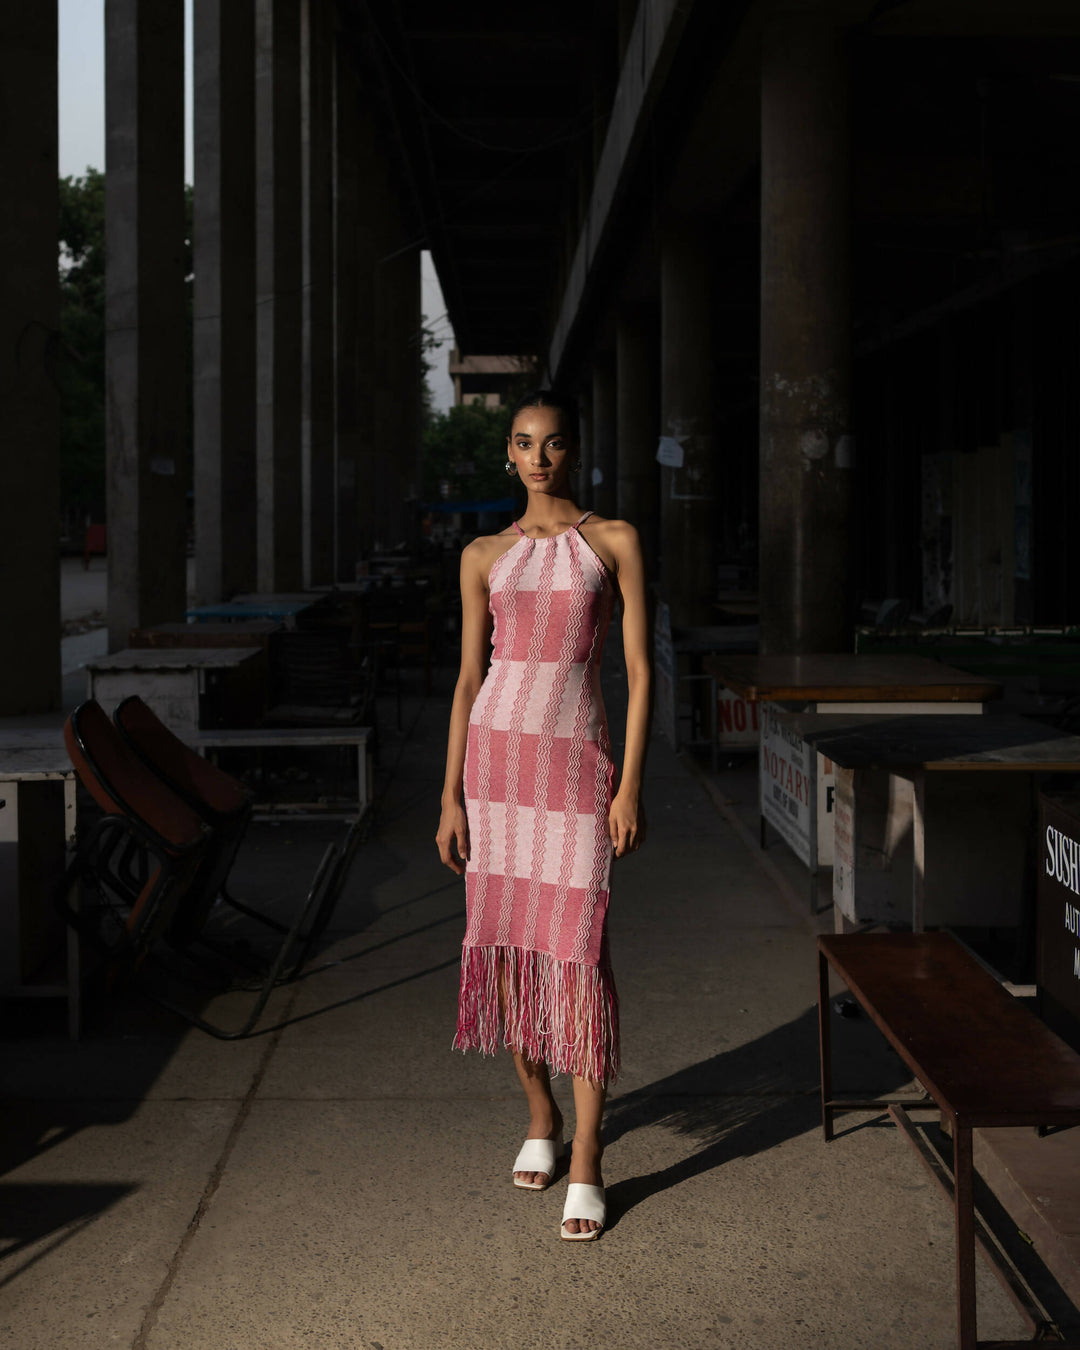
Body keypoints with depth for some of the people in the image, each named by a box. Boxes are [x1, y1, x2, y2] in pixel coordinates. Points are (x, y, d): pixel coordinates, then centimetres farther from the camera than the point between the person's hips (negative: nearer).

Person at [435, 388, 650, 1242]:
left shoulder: (613, 543, 2)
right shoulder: (485, 557, 8)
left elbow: (639, 668, -1)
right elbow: (469, 678, 8)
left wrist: (630, 785, -9)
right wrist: (451, 798, 3)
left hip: (577, 761, -3)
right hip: (496, 752, 3)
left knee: (576, 953, -6)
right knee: (504, 939, 7)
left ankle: (586, 1164, 2)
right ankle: (540, 1115, 28)